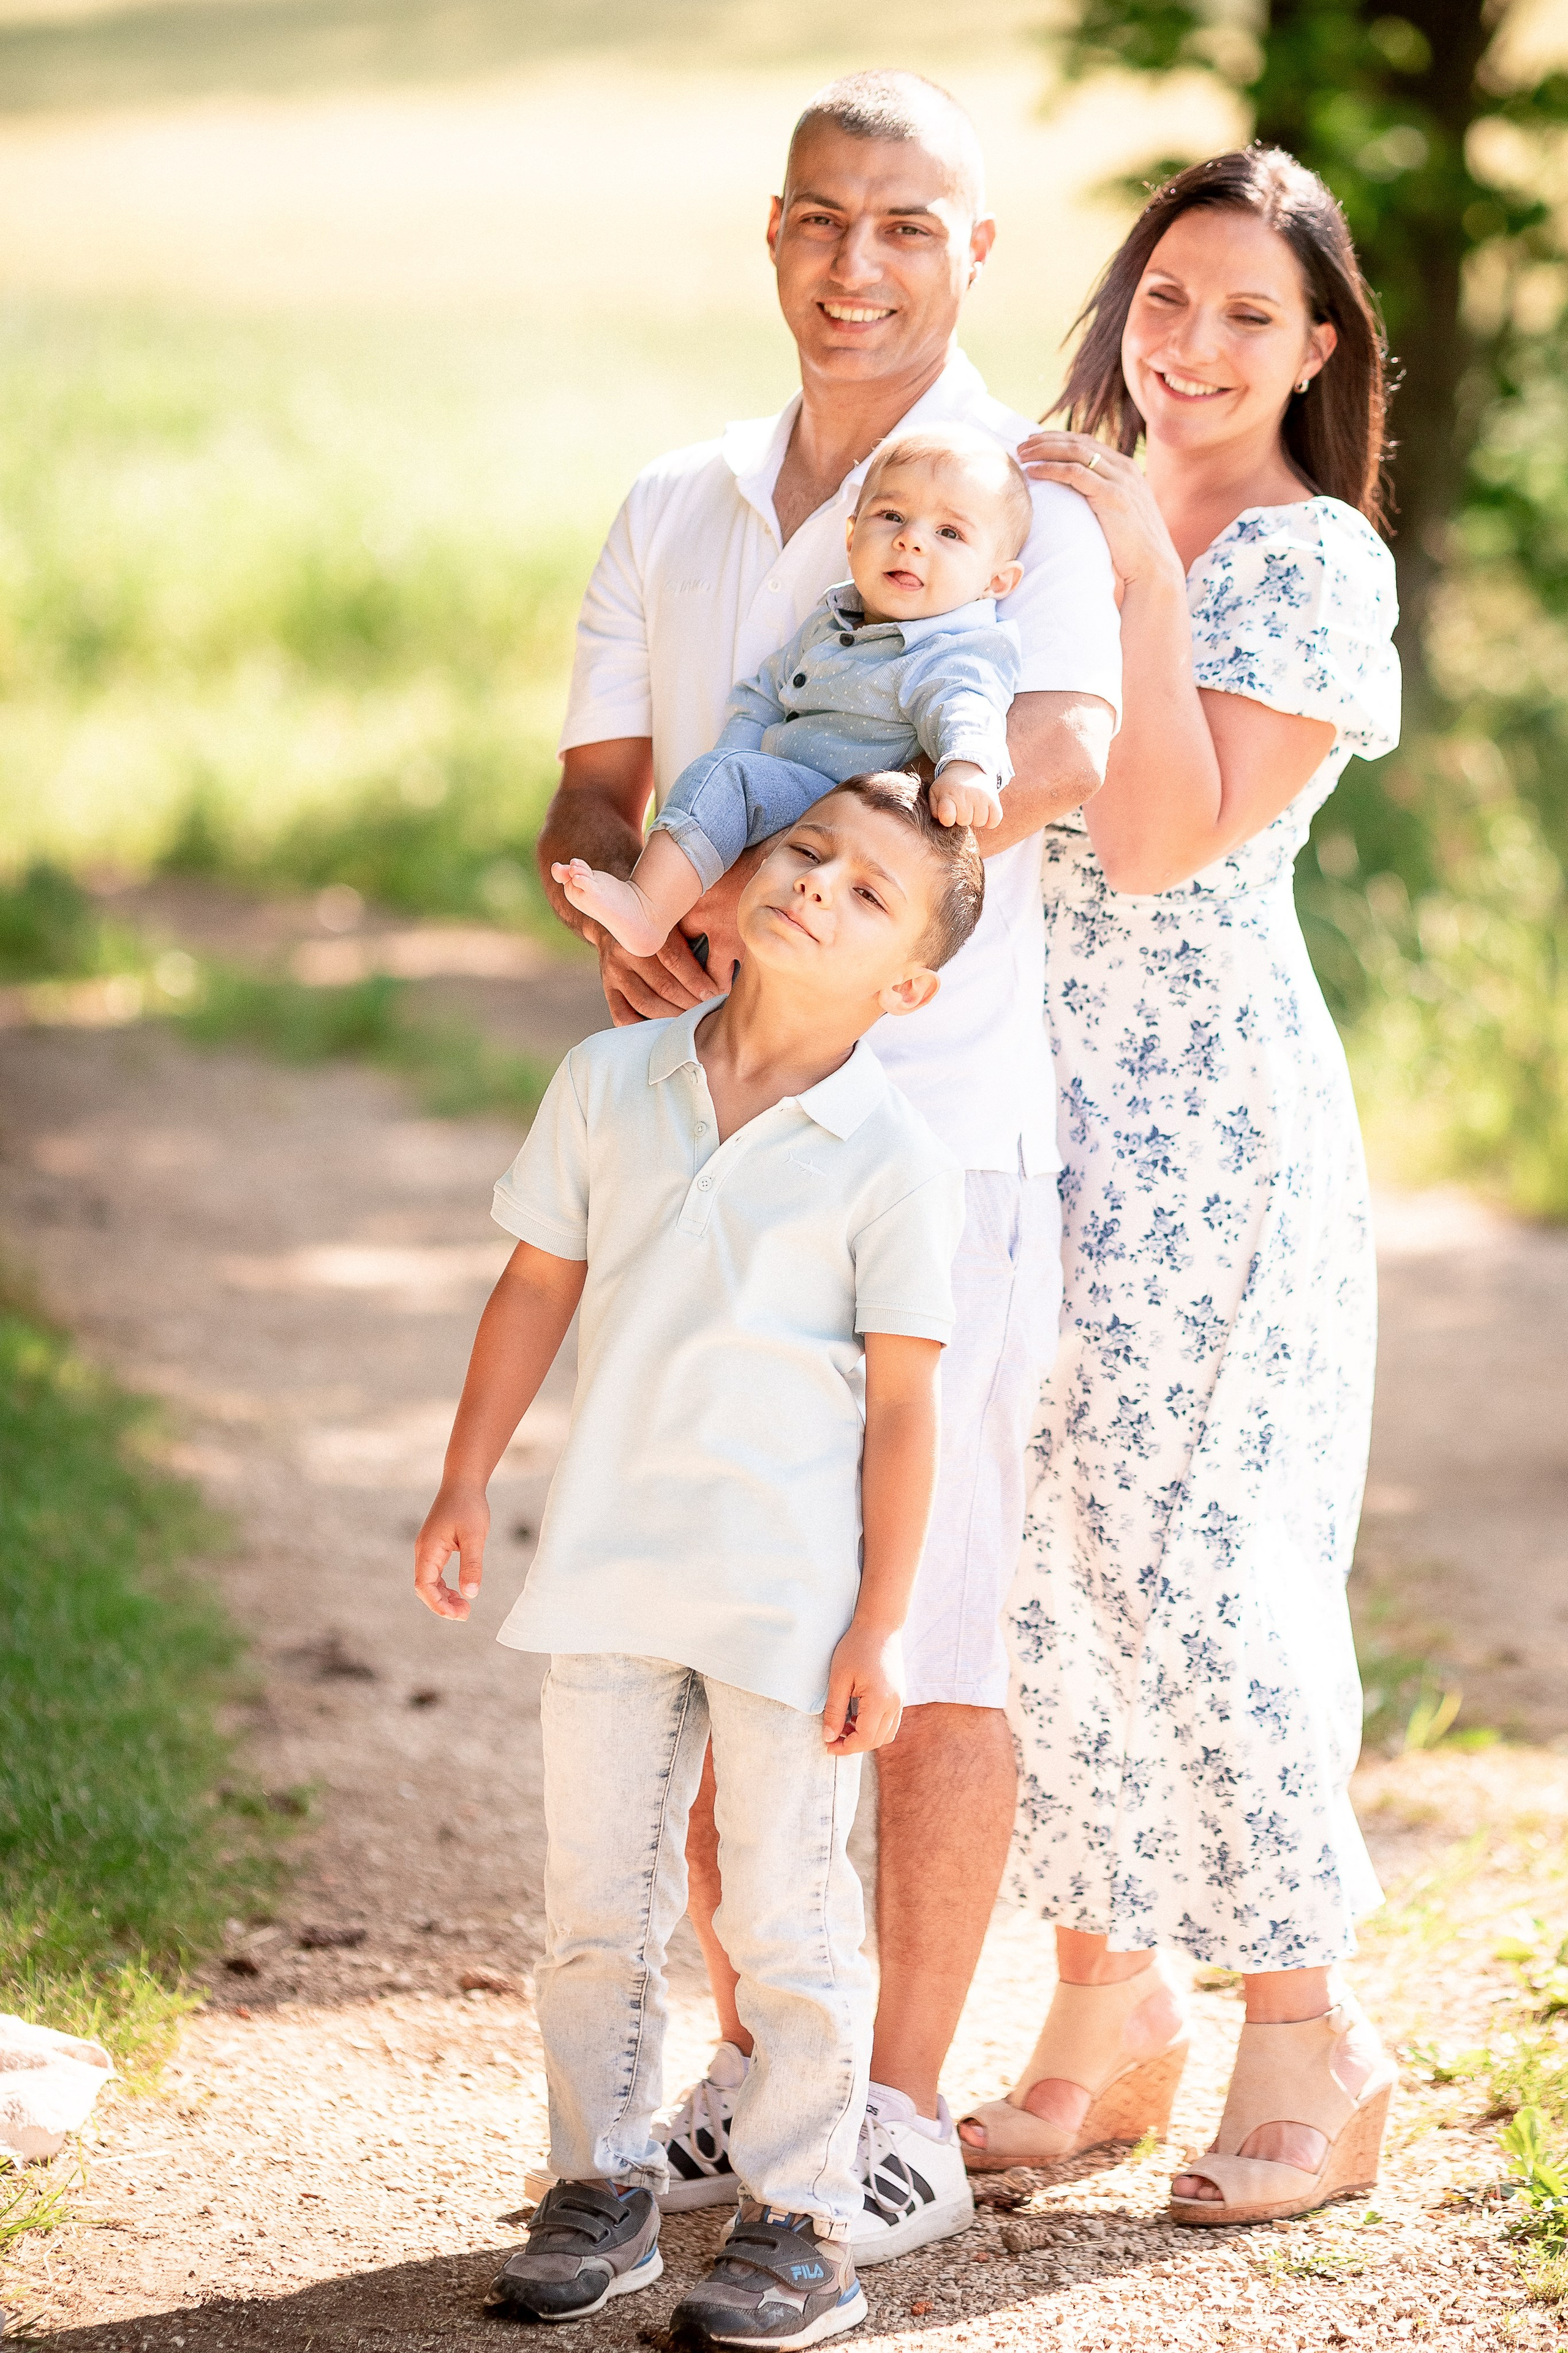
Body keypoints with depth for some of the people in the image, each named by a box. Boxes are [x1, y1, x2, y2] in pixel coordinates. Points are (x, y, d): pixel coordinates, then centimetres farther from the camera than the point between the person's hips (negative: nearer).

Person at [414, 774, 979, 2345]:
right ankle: (603, 2189, 25)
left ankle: (801, 2225, 14)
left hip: (788, 1597, -4)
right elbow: (538, 1286, 10)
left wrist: (876, 1629, -9)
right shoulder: (608, 1084, 1)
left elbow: (901, 1405, -8)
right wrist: (466, 1490, 9)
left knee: (782, 1915, 3)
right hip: (609, 1568, 4)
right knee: (595, 1903, 11)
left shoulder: (895, 1164, -10)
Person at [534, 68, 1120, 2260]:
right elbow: (590, 799, 10)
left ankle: (907, 2118, 8)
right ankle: (751, 2067, 22)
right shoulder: (672, 511, 13)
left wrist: (773, 877, -26)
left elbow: (1062, 753, -24)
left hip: (935, 1127, -5)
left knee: (927, 1638, -1)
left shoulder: (1023, 491, -5)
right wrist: (614, 911, -13)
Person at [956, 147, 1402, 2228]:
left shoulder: (1317, 564, -7)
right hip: (1029, 1103, 7)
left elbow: (1166, 842, -18)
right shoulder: (1063, 511, 13)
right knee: (1029, 1553, 7)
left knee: (1187, 1561, -6)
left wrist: (1145, 573, -16)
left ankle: (1310, 2037, 6)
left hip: (1209, 1116, -7)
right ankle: (1105, 2005, 18)